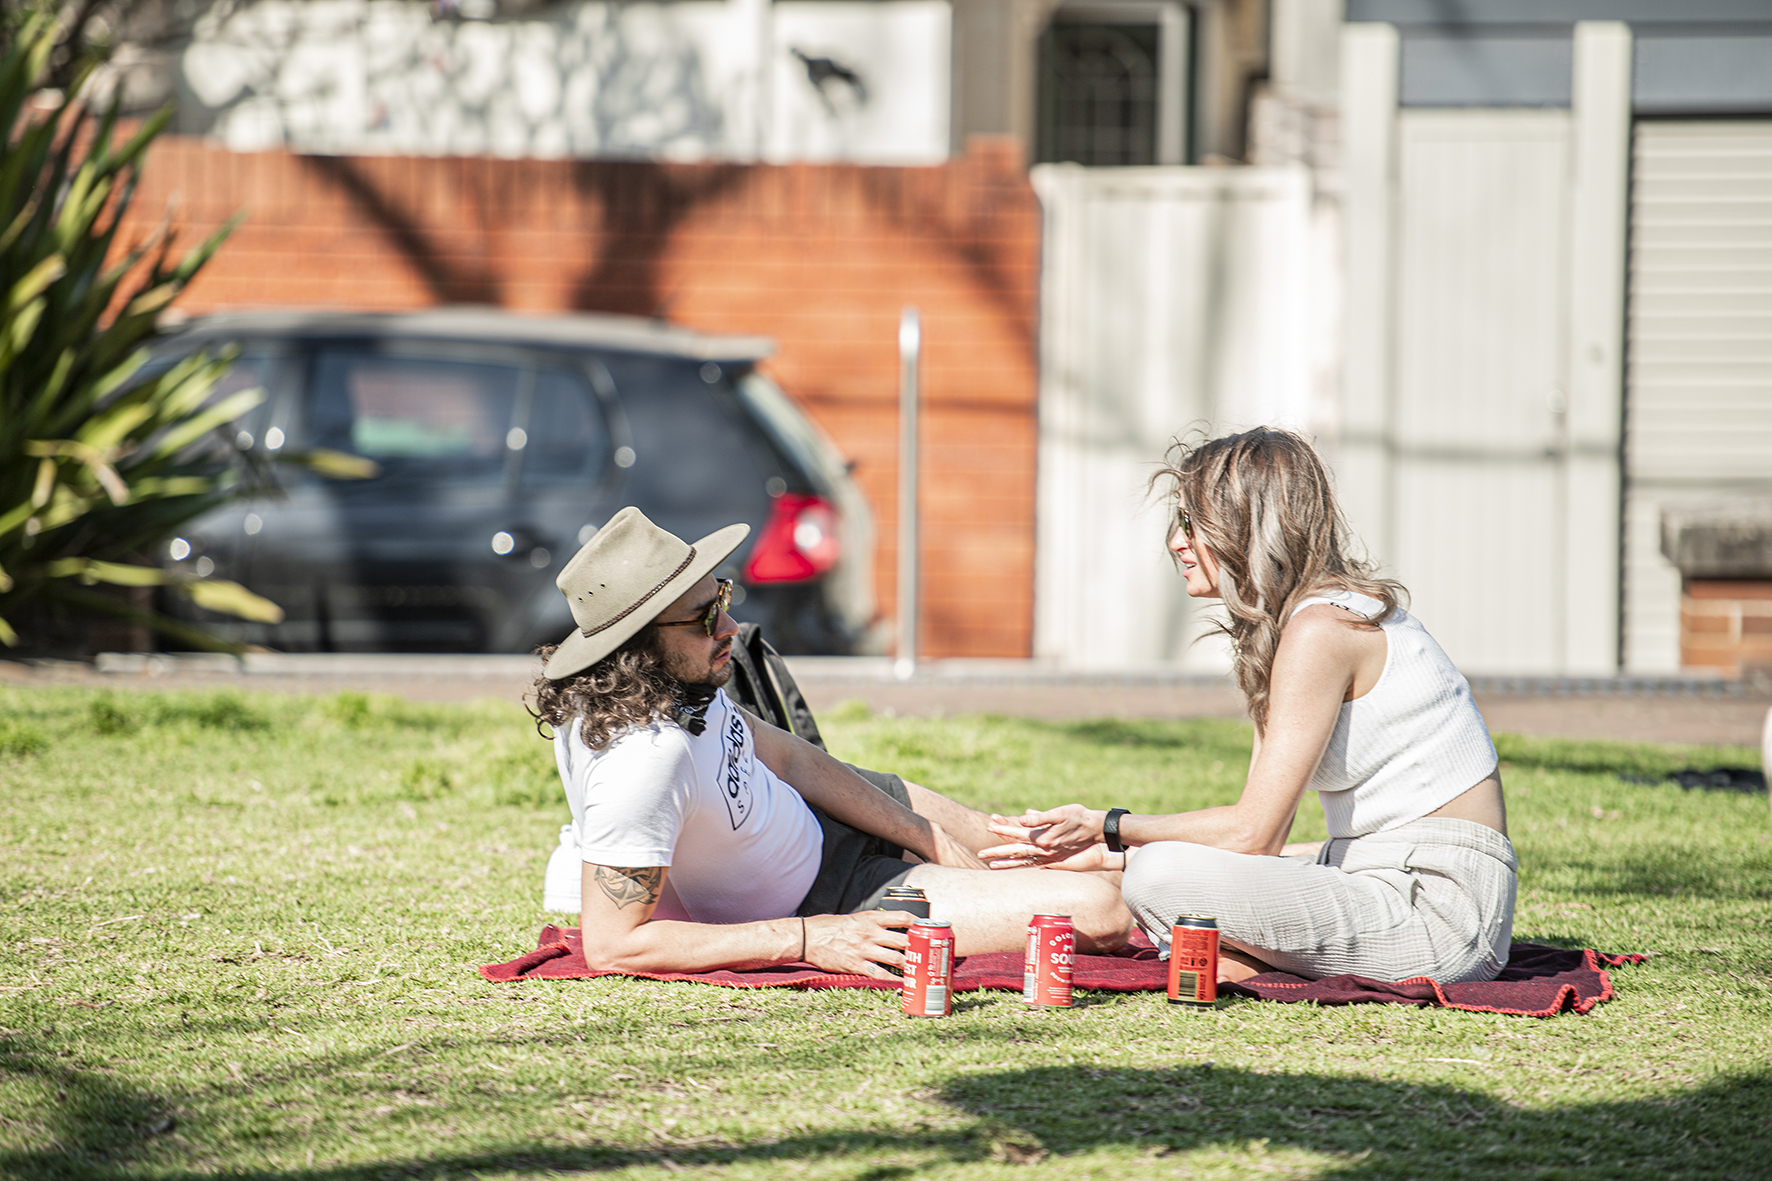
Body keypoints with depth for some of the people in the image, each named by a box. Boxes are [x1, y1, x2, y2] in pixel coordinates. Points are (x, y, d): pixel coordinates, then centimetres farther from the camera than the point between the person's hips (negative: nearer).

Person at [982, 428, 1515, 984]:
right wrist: (1108, 851, 5)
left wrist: (1110, 828, -4)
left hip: (1435, 912, -10)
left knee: (1161, 877, -24)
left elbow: (1253, 832, -17)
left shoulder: (1320, 630, -15)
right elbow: (1262, 830, 11)